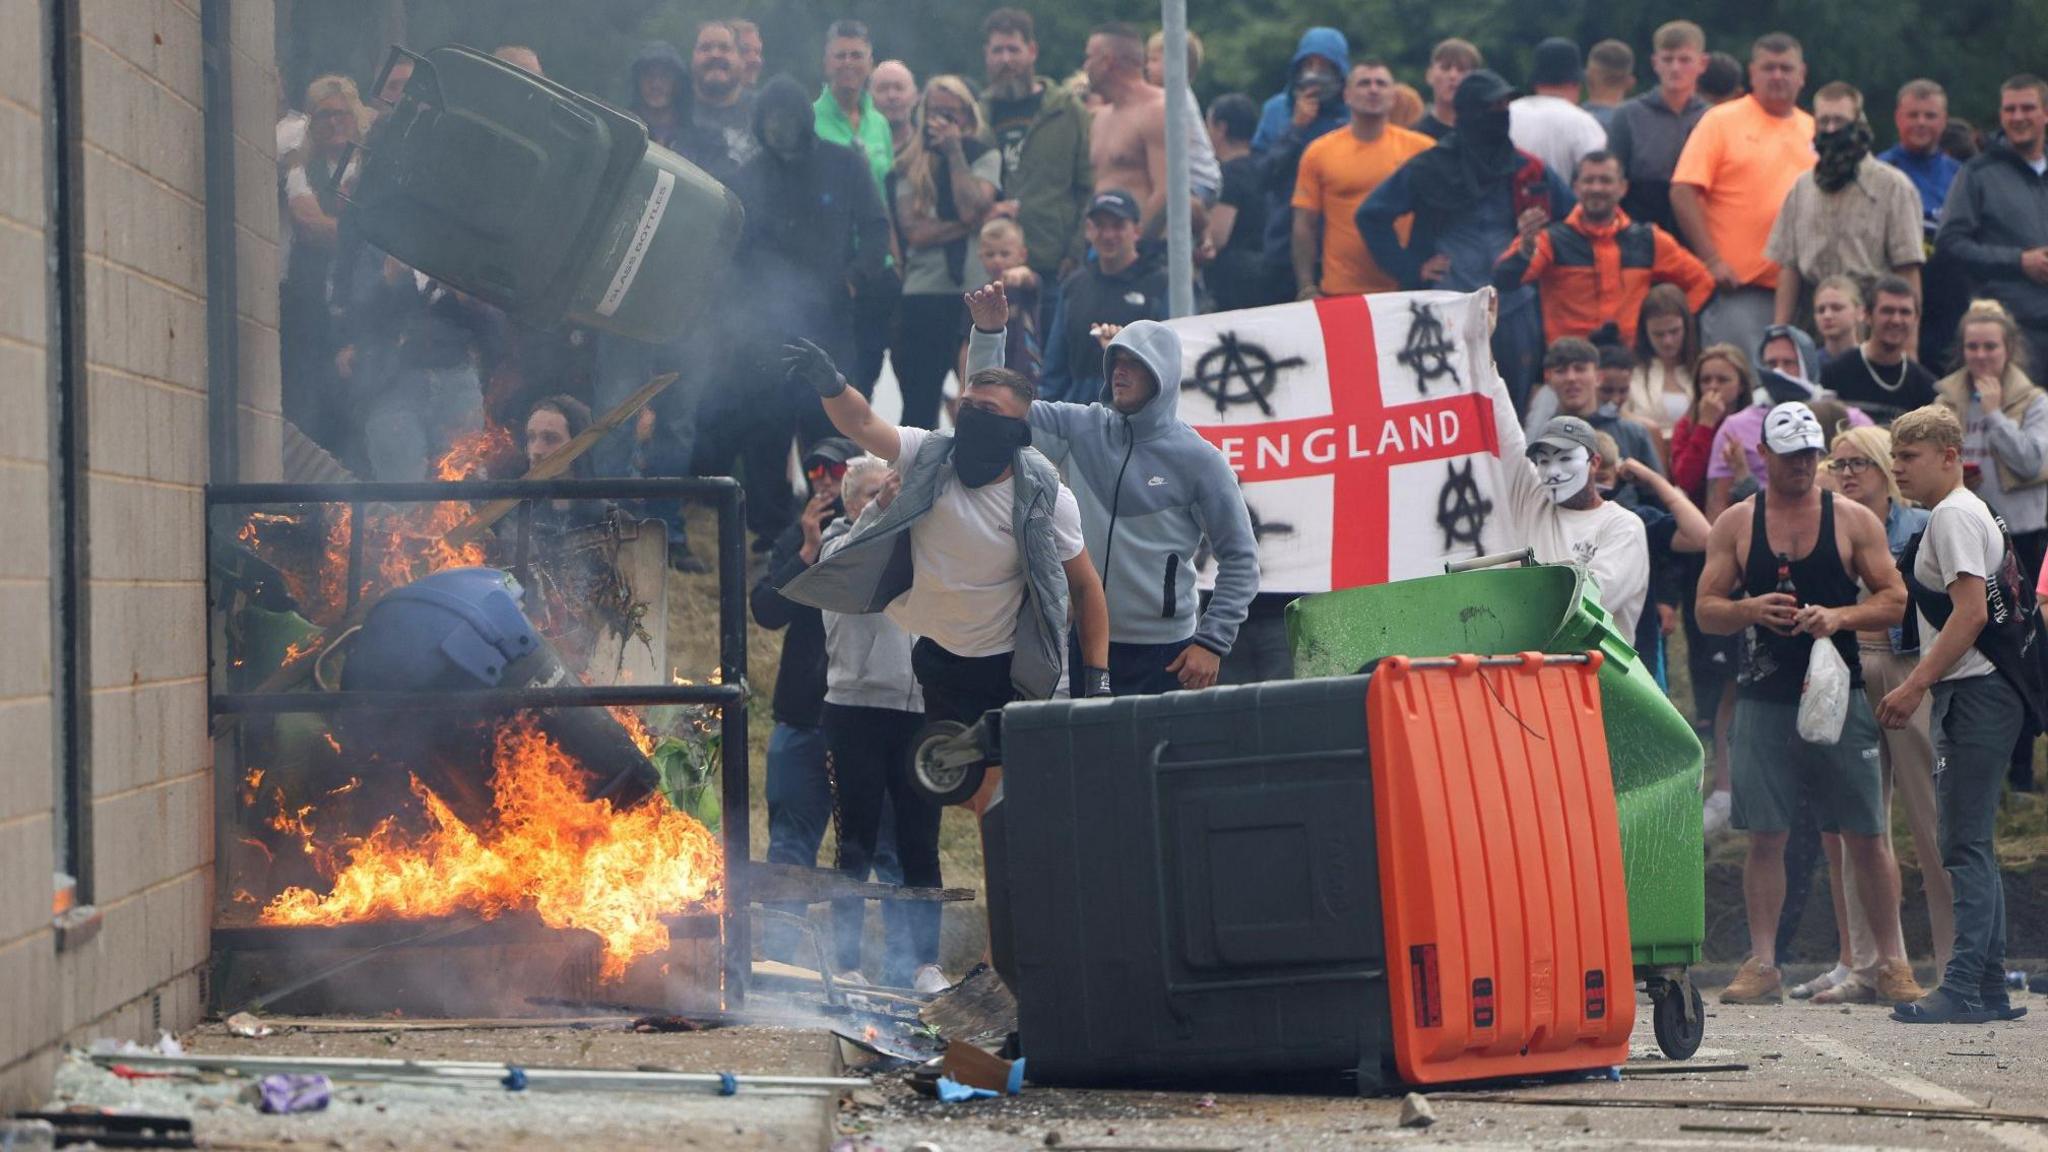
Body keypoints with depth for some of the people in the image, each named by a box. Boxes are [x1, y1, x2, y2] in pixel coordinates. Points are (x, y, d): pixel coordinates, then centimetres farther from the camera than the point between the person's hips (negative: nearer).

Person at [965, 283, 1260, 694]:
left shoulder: (1198, 459, -4)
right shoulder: (1081, 429, 6)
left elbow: (1240, 560, -3)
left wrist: (1212, 642, -10)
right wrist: (989, 333, -9)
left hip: (1163, 652, -3)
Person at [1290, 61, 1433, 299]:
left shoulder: (1421, 149, 3)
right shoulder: (1318, 153, 4)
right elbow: (1305, 227, 4)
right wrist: (1306, 288, -2)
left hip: (1406, 289, 0)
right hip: (1341, 293, 0)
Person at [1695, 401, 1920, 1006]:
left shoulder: (1854, 520, 5)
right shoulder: (1735, 524, 7)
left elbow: (1894, 599, 3)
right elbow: (1706, 610, 6)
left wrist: (1840, 616, -15)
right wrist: (1749, 610, -15)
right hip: (1764, 700, 1)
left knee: (1866, 836, -1)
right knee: (1764, 836, 0)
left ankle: (1891, 963, 6)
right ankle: (1762, 964, 5)